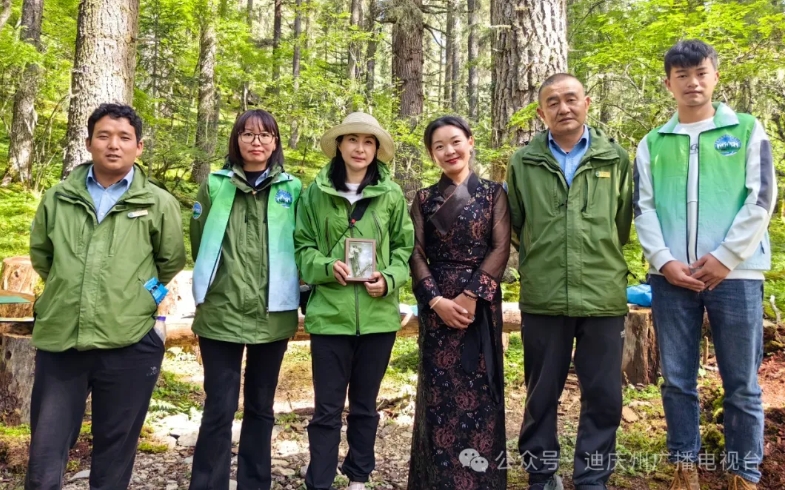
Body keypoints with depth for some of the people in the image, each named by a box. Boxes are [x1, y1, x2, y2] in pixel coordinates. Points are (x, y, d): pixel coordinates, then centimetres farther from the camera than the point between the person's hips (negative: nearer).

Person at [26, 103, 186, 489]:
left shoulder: (160, 204, -2)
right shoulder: (58, 198, 6)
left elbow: (171, 262, 9)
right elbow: (40, 254, 19)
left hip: (129, 344, -2)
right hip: (59, 341, 2)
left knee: (115, 449, 12)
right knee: (45, 453, 10)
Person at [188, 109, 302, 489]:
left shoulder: (291, 188, 5)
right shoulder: (215, 185, 4)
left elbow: (300, 247, 8)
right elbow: (198, 243, 10)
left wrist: (287, 289, 5)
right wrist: (213, 285, 12)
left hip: (273, 314, 1)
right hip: (221, 313, -1)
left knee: (261, 407, 13)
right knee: (219, 409, 1)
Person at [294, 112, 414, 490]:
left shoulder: (391, 194, 2)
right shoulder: (316, 192, 0)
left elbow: (405, 247, 7)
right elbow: (301, 246, 4)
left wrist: (389, 279, -11)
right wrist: (326, 267, -15)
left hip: (378, 314, 2)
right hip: (330, 312, -1)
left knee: (365, 404, 16)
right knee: (327, 407, 5)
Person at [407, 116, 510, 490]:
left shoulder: (493, 193, 7)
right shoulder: (424, 199, 10)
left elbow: (500, 249, -2)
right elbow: (416, 254, 2)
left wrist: (471, 295, -13)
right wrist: (436, 300, -12)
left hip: (481, 303, -1)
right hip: (435, 305, 1)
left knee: (479, 389, 1)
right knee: (439, 390, 3)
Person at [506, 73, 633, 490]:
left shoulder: (616, 159, 6)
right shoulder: (523, 163, 5)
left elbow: (623, 223, 14)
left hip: (604, 296, 1)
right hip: (543, 298, 0)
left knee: (603, 396, 7)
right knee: (542, 394, 10)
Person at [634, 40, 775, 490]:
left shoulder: (748, 130, 8)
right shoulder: (652, 144, 12)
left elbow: (762, 199, 0)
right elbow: (643, 208, 5)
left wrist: (725, 257, -10)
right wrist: (665, 261, -8)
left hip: (736, 273, -1)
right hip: (672, 277, 2)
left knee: (742, 384, 5)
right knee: (678, 380, 7)